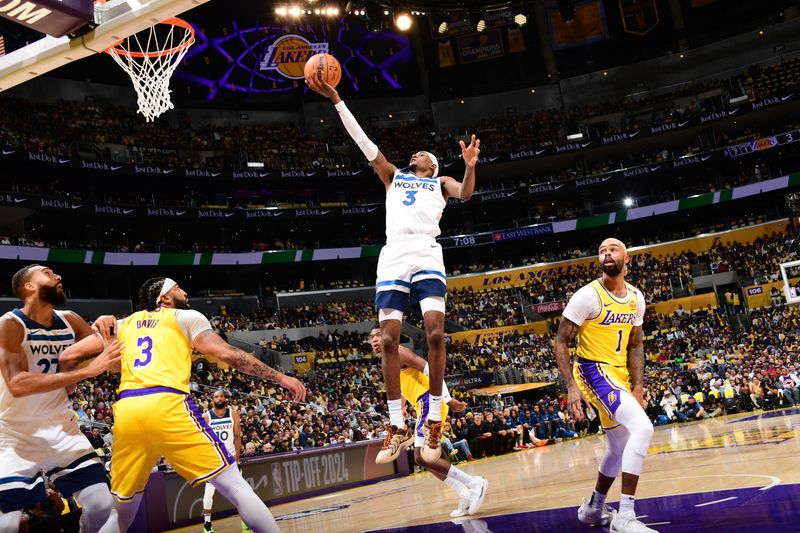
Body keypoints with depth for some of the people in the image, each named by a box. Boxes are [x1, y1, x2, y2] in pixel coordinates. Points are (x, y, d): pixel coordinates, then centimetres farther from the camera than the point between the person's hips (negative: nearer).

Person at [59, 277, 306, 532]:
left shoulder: (123, 324, 28)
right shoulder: (186, 317, 17)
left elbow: (69, 356, 22)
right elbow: (226, 354, 6)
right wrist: (280, 377, 8)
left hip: (126, 411, 5)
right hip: (167, 406, -5)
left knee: (121, 511, 20)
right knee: (235, 486, -1)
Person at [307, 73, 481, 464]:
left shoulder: (440, 182, 22)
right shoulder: (393, 176, 28)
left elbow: (465, 194, 0)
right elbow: (363, 142, 22)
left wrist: (470, 167, -21)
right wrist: (335, 99, 17)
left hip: (426, 255, -2)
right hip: (393, 257, 3)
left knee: (435, 333, -18)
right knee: (388, 339, -5)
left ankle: (434, 421, -8)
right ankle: (398, 426, 2)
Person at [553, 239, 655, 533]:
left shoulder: (636, 298, 6)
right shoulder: (588, 295, -15)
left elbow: (635, 344, 15)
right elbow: (561, 341, -13)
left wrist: (638, 385, 6)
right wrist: (571, 386, -21)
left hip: (619, 376, 8)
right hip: (595, 371, -8)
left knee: (621, 446, 20)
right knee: (643, 427, -26)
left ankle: (593, 508, 41)